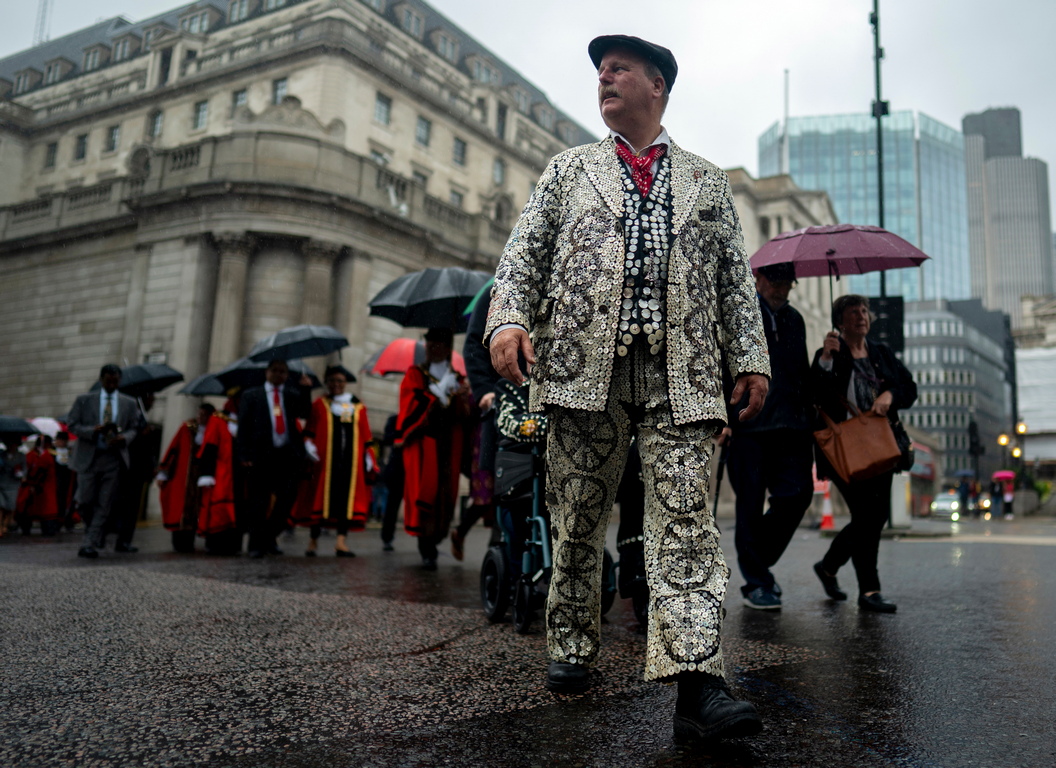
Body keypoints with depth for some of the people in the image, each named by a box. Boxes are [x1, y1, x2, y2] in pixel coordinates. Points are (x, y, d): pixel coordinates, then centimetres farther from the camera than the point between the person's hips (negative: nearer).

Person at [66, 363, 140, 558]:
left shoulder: (129, 403, 10)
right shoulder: (84, 400, 7)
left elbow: (134, 429, 8)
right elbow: (71, 425, 3)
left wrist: (124, 437, -15)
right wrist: (94, 431, -15)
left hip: (114, 459, 0)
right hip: (88, 458, 0)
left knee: (104, 504, -4)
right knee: (86, 502, -1)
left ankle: (90, 544, 0)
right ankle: (99, 534, 25)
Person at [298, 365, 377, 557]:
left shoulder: (358, 408, 12)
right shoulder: (319, 405, 7)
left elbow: (366, 438, 11)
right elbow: (309, 432, 4)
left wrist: (368, 458, 5)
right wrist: (309, 445, -13)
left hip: (350, 461, 2)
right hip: (325, 461, -2)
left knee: (347, 498, -4)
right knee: (322, 497, 0)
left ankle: (342, 540, -6)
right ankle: (313, 540, 9)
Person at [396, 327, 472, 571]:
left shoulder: (457, 379, 19)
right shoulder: (415, 374, 12)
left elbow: (464, 417, 8)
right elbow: (412, 405, -5)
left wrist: (465, 400, -12)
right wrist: (440, 391, -10)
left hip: (448, 444, 3)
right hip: (422, 441, -3)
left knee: (444, 493, -3)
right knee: (425, 489, -14)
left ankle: (430, 544, 9)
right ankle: (427, 550, -16)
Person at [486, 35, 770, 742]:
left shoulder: (707, 181, 22)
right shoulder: (569, 170, 21)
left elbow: (737, 278, 17)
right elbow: (524, 252, 10)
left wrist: (752, 358, 6)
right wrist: (508, 317, -8)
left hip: (681, 372, 0)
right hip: (585, 364, 0)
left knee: (686, 516, -10)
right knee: (579, 518, 5)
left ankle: (697, 681, -12)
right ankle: (572, 649, 23)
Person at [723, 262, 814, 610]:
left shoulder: (794, 319, 21)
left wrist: (808, 412, 19)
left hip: (790, 425, 5)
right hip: (749, 424, -5)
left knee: (797, 493, -4)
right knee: (751, 504, -1)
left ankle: (760, 561, 19)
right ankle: (756, 582, 12)